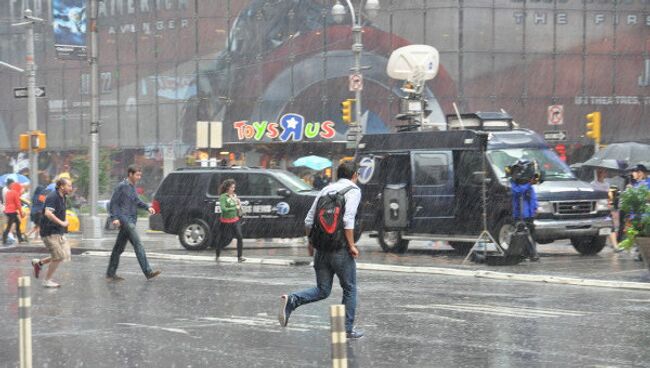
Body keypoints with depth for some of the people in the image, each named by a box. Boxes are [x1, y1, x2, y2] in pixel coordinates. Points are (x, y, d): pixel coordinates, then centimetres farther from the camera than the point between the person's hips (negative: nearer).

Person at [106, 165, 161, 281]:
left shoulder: (132, 186, 16)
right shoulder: (122, 186, -9)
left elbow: (136, 201, 28)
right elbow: (113, 203, -10)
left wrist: (147, 207, 13)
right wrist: (114, 218, -19)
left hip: (131, 221, 9)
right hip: (125, 220, -9)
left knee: (119, 248, 13)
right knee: (138, 245, -15)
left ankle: (110, 274, 19)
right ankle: (148, 272, -20)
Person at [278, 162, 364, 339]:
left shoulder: (325, 190, 11)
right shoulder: (353, 190, -5)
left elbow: (309, 221, 10)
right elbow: (348, 219, -19)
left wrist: (311, 242, 23)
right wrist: (352, 245, -14)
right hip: (340, 248, -5)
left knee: (322, 290, 12)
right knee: (350, 289, 12)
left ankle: (291, 300, -11)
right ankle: (348, 329, 15)